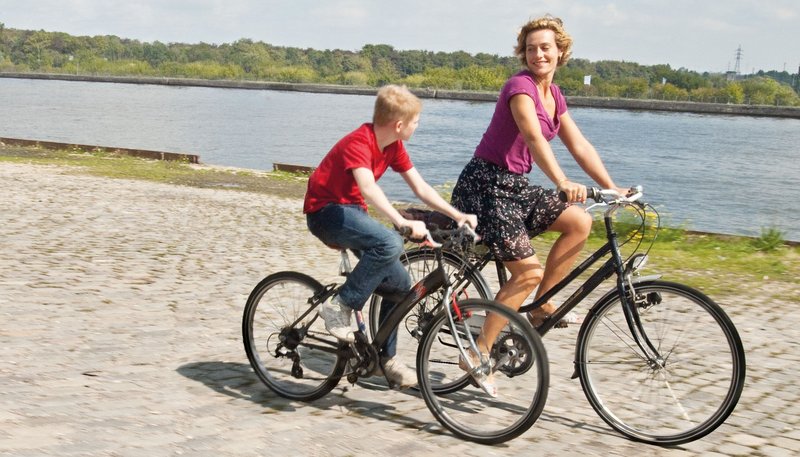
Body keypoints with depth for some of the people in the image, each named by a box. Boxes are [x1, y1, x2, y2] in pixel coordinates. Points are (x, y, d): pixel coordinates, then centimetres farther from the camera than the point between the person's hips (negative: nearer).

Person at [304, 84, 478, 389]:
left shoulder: (393, 146, 2)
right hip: (326, 211, -9)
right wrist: (402, 222, -52)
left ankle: (386, 358, 14)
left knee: (399, 283, 1)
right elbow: (368, 188, -41)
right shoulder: (358, 143, -24)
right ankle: (340, 306, -22)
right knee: (389, 244, -34)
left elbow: (419, 187, 5)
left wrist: (457, 215, -5)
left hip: (352, 210, 9)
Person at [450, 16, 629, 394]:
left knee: (579, 222, -7)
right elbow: (533, 137, -32)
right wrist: (562, 183, -46)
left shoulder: (554, 95, 11)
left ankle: (539, 307, 4)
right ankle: (478, 354, -5)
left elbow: (580, 146, 10)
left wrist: (612, 188, 1)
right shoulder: (520, 86, -16)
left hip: (514, 185, 8)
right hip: (485, 185, -8)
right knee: (528, 272, -14)